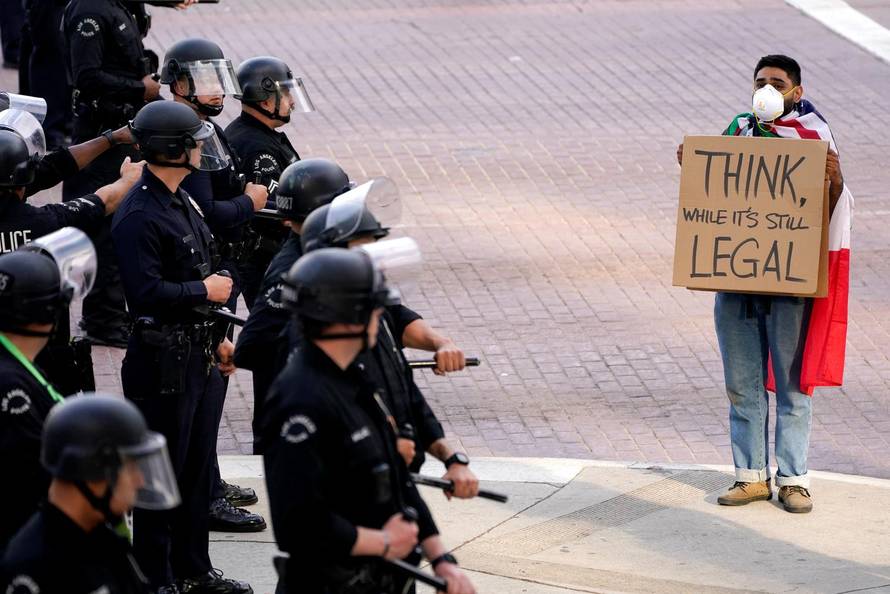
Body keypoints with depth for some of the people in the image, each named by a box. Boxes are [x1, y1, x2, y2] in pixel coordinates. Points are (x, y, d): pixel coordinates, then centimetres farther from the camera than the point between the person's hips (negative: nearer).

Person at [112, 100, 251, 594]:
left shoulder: (180, 202, 12)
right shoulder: (138, 215, -20)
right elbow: (147, 291, -28)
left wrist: (217, 337, 19)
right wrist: (206, 291, -16)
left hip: (198, 353, 10)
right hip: (163, 360, -10)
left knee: (198, 465, 16)